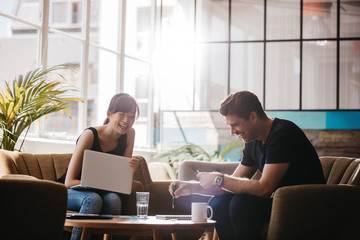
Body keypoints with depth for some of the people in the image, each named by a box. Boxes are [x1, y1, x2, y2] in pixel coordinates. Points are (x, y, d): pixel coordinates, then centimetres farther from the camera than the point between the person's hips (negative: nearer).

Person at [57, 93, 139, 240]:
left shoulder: (129, 134, -5)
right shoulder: (90, 135, -21)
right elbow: (69, 182, -21)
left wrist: (130, 169, -21)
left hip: (100, 193, 4)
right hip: (69, 192, -4)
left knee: (113, 198, -30)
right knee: (93, 199, -36)